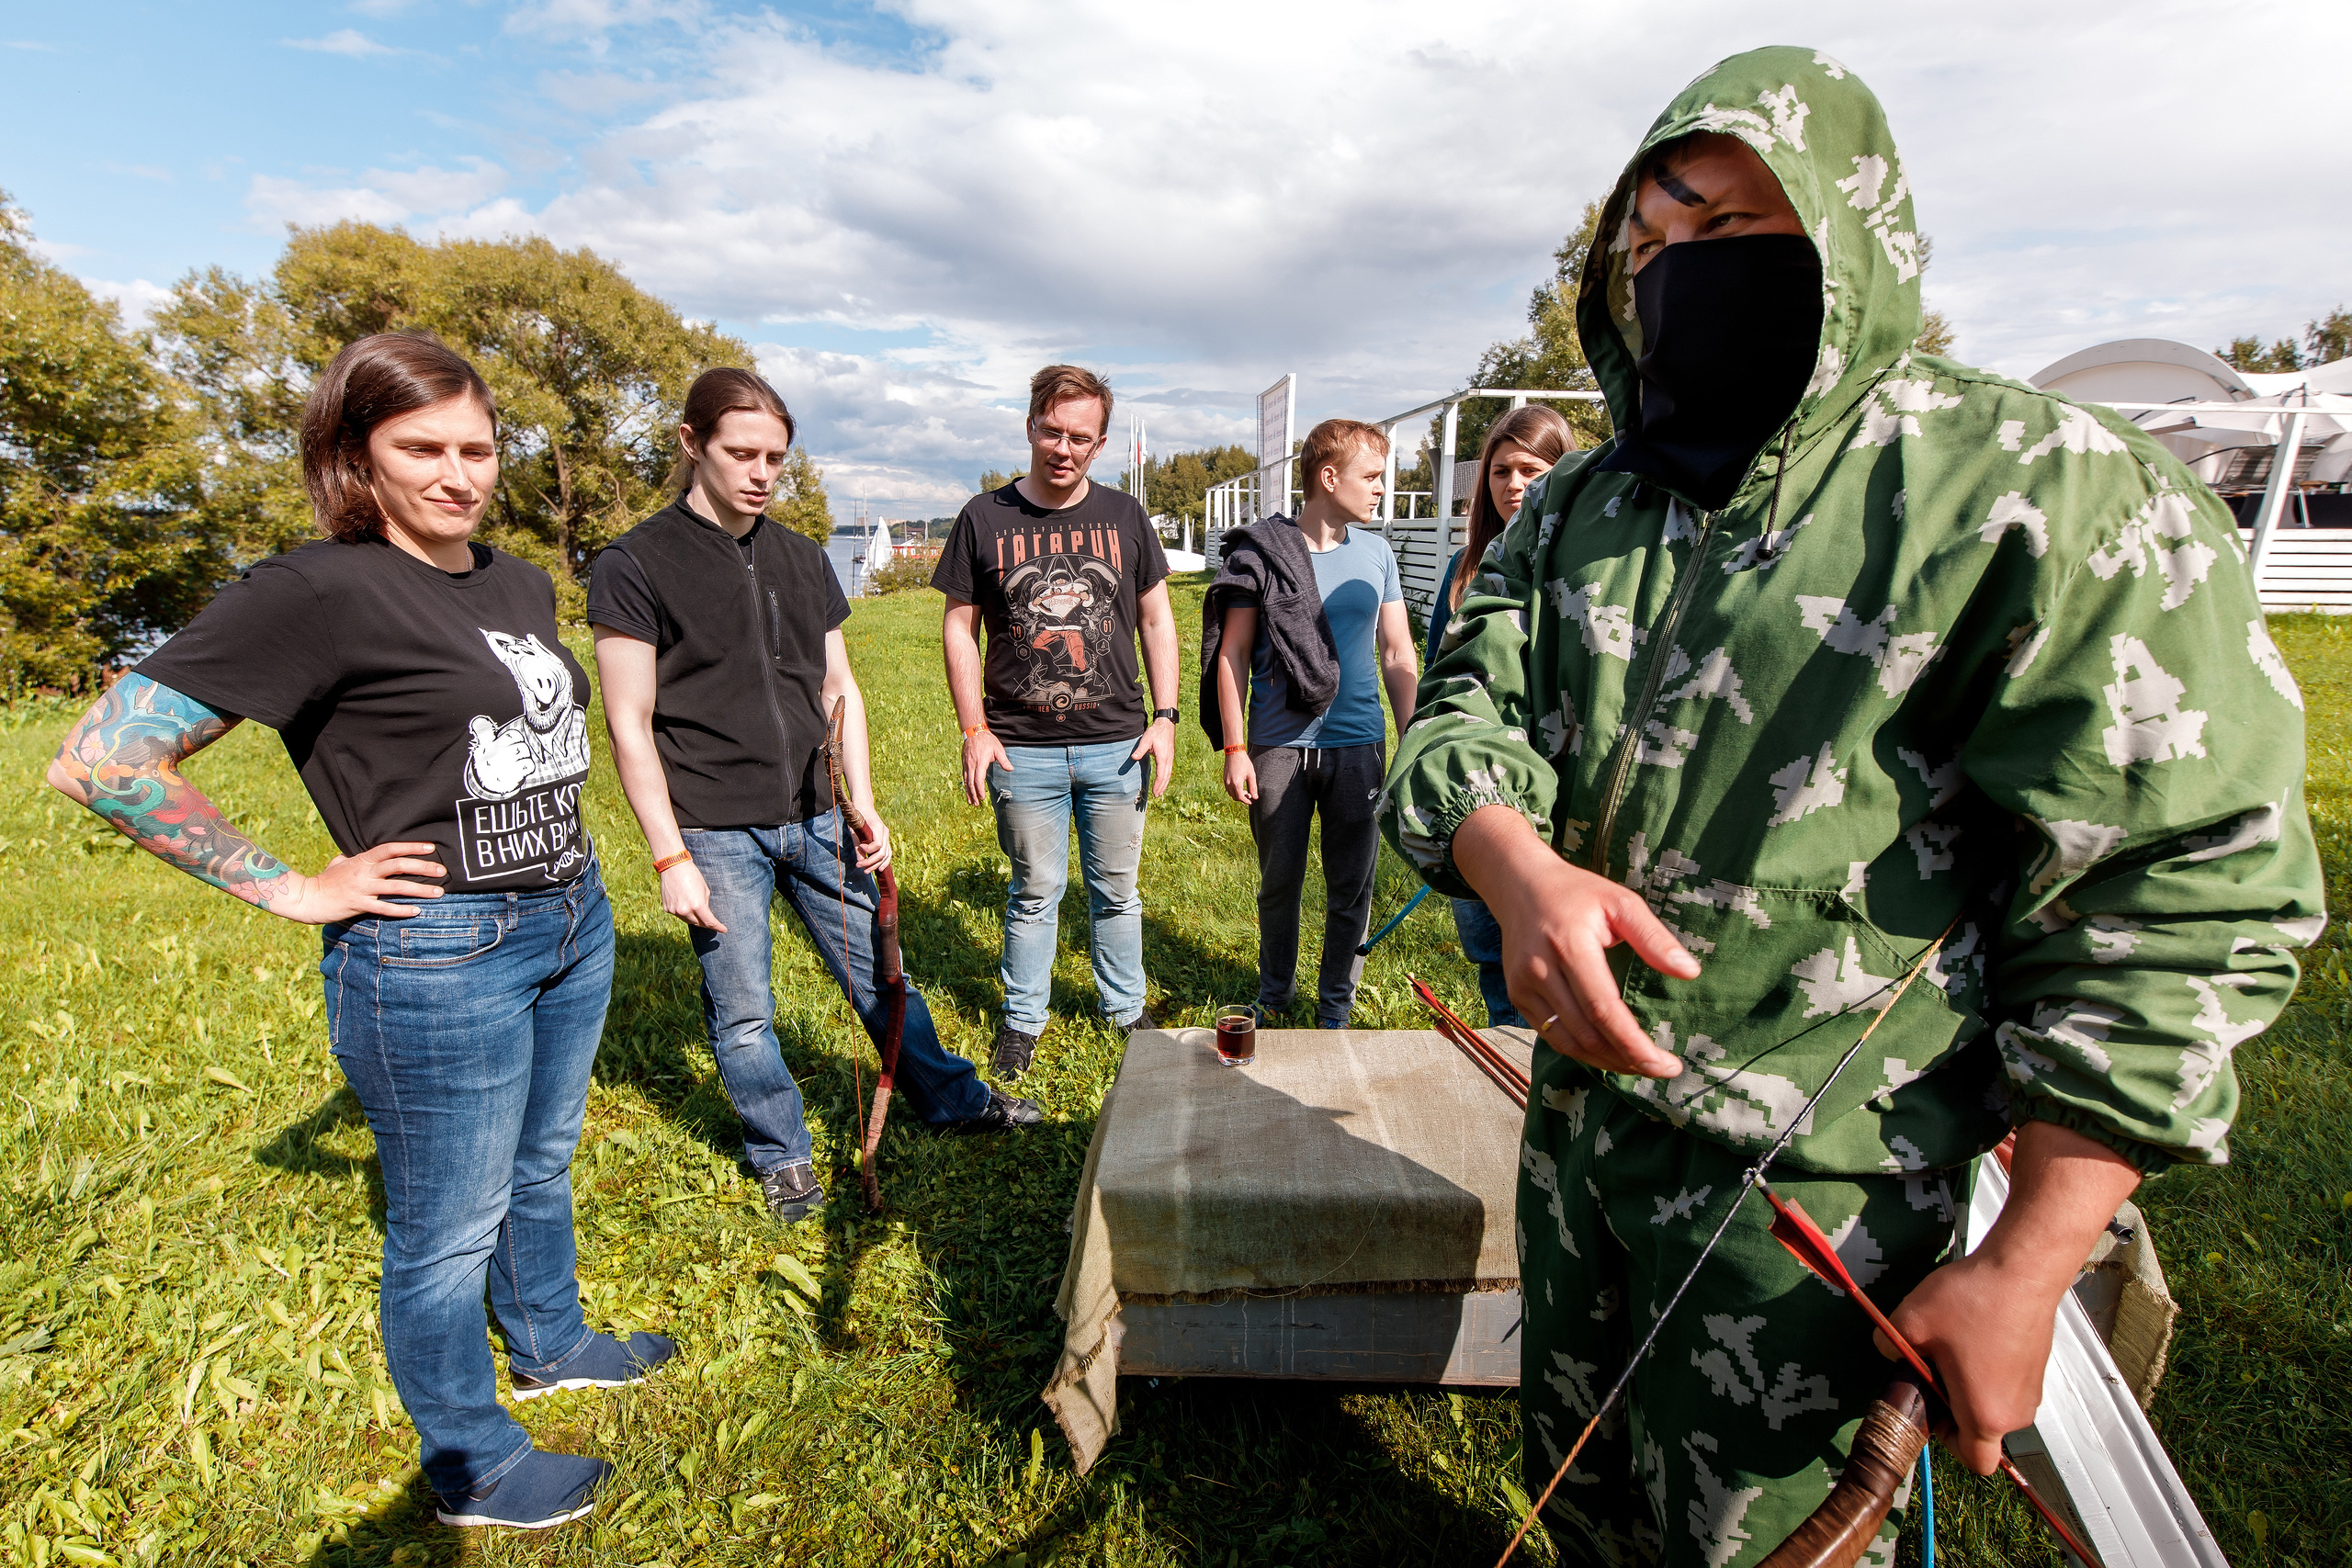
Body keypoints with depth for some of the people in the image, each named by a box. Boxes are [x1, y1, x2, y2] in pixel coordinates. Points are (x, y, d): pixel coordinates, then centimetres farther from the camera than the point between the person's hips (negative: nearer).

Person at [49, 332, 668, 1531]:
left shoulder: (520, 583, 8)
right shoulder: (316, 592, -15)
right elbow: (100, 759, -16)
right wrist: (292, 890, -15)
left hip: (574, 921, 7)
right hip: (438, 956, -7)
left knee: (543, 1166, 26)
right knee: (449, 1230, 12)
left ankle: (549, 1343, 50)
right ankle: (471, 1469, 34)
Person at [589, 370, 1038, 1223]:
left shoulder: (803, 559, 8)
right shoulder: (635, 565, -7)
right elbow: (631, 726, -8)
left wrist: (864, 805, 5)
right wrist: (670, 857, -11)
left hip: (812, 817, 5)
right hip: (715, 830, -4)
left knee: (879, 968, 14)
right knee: (743, 1011, 7)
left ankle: (952, 1098, 32)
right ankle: (783, 1158, 30)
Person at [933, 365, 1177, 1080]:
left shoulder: (1123, 516, 5)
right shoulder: (985, 518, 0)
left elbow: (1157, 620, 9)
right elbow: (959, 627, 2)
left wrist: (1165, 716, 0)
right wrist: (974, 730, -4)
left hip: (1116, 747, 1)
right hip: (1023, 751, -1)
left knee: (1116, 889, 14)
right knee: (1035, 892, 11)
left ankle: (1127, 1007, 33)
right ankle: (1023, 1018, 30)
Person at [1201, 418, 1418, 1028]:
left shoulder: (1376, 553, 7)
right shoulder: (1260, 552, -3)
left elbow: (1398, 656, 10)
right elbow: (1232, 654, -2)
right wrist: (1233, 749, -7)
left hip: (1358, 747, 3)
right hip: (1279, 748, -2)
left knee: (1352, 888, 9)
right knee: (1278, 883, 12)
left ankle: (1335, 1010, 28)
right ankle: (1275, 995, 35)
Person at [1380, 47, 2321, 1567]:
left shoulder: (2051, 496, -15)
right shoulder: (1576, 511, 3)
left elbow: (2181, 900, -15)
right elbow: (1468, 711, -4)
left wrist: (2025, 1268, -16)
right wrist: (1514, 868, -28)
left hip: (1815, 1199, -4)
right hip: (1580, 1105, 5)